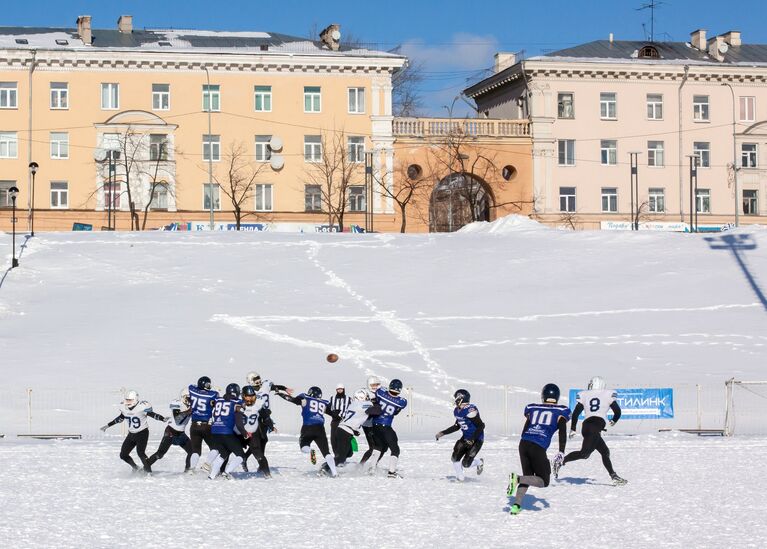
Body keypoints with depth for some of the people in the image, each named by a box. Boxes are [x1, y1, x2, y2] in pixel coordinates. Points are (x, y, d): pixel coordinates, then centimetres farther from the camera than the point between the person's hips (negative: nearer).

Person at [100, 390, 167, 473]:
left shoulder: (142, 407, -20)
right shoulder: (124, 408, -1)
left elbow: (153, 414, -16)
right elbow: (120, 418, 15)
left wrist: (163, 419, -31)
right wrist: (107, 426, 20)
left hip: (142, 433, -7)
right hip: (131, 434, 7)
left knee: (140, 452, -25)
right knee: (123, 455, 3)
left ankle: (148, 471, -12)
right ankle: (135, 467, 25)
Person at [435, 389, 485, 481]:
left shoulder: (470, 410, -24)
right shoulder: (457, 411, 4)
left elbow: (481, 426, -23)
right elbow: (457, 426, 19)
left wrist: (472, 439, -28)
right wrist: (443, 433, 14)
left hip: (476, 440, -8)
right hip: (465, 438, 8)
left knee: (465, 463, -11)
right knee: (455, 458, -5)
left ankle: (479, 462, 21)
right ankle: (460, 477, 17)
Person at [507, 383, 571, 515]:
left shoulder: (532, 409, 19)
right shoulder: (560, 412, 8)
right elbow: (562, 432, -6)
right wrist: (561, 452, -11)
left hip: (523, 444, 5)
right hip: (538, 448, -5)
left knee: (528, 477, 20)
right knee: (543, 482, 5)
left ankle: (516, 505, 4)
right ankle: (517, 479, -19)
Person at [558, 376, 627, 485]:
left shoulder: (584, 395, 18)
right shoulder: (608, 394, 14)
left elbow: (576, 413, 12)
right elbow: (618, 412, 13)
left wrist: (573, 429, 19)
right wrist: (614, 421, 34)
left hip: (586, 425, 6)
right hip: (595, 426, -6)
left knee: (605, 452, 14)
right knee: (585, 453, -17)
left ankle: (614, 476, 10)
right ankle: (562, 461, -28)